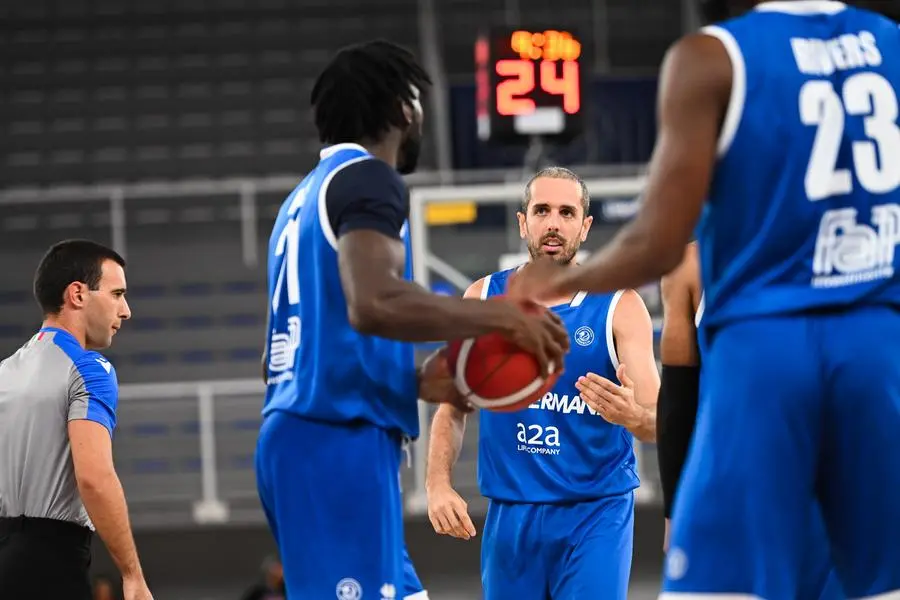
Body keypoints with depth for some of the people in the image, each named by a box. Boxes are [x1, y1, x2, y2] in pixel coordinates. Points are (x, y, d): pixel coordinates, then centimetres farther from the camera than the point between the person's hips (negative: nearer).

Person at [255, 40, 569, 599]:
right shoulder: (367, 178, -6)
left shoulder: (306, 197, 24)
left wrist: (415, 382, 21)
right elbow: (373, 303, -24)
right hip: (338, 443, -10)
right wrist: (503, 317, -15)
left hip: (300, 437, 10)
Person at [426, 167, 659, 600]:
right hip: (510, 514, 3)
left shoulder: (620, 307, -4)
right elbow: (452, 409, 9)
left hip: (595, 515, -3)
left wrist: (633, 416, -33)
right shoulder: (483, 299, 4)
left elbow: (660, 424, -10)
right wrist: (438, 484, -6)